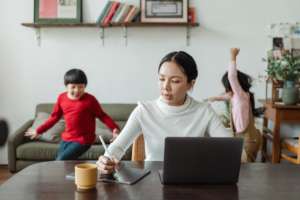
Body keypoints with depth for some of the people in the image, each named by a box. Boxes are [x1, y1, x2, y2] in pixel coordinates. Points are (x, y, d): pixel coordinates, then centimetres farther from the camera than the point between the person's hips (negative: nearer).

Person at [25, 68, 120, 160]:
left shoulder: (90, 100, -13)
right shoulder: (61, 98, 1)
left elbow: (102, 115, -7)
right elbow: (54, 117, 13)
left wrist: (114, 128, -22)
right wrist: (39, 130, 16)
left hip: (83, 140, -6)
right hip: (66, 138, 6)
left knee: (61, 161, -18)